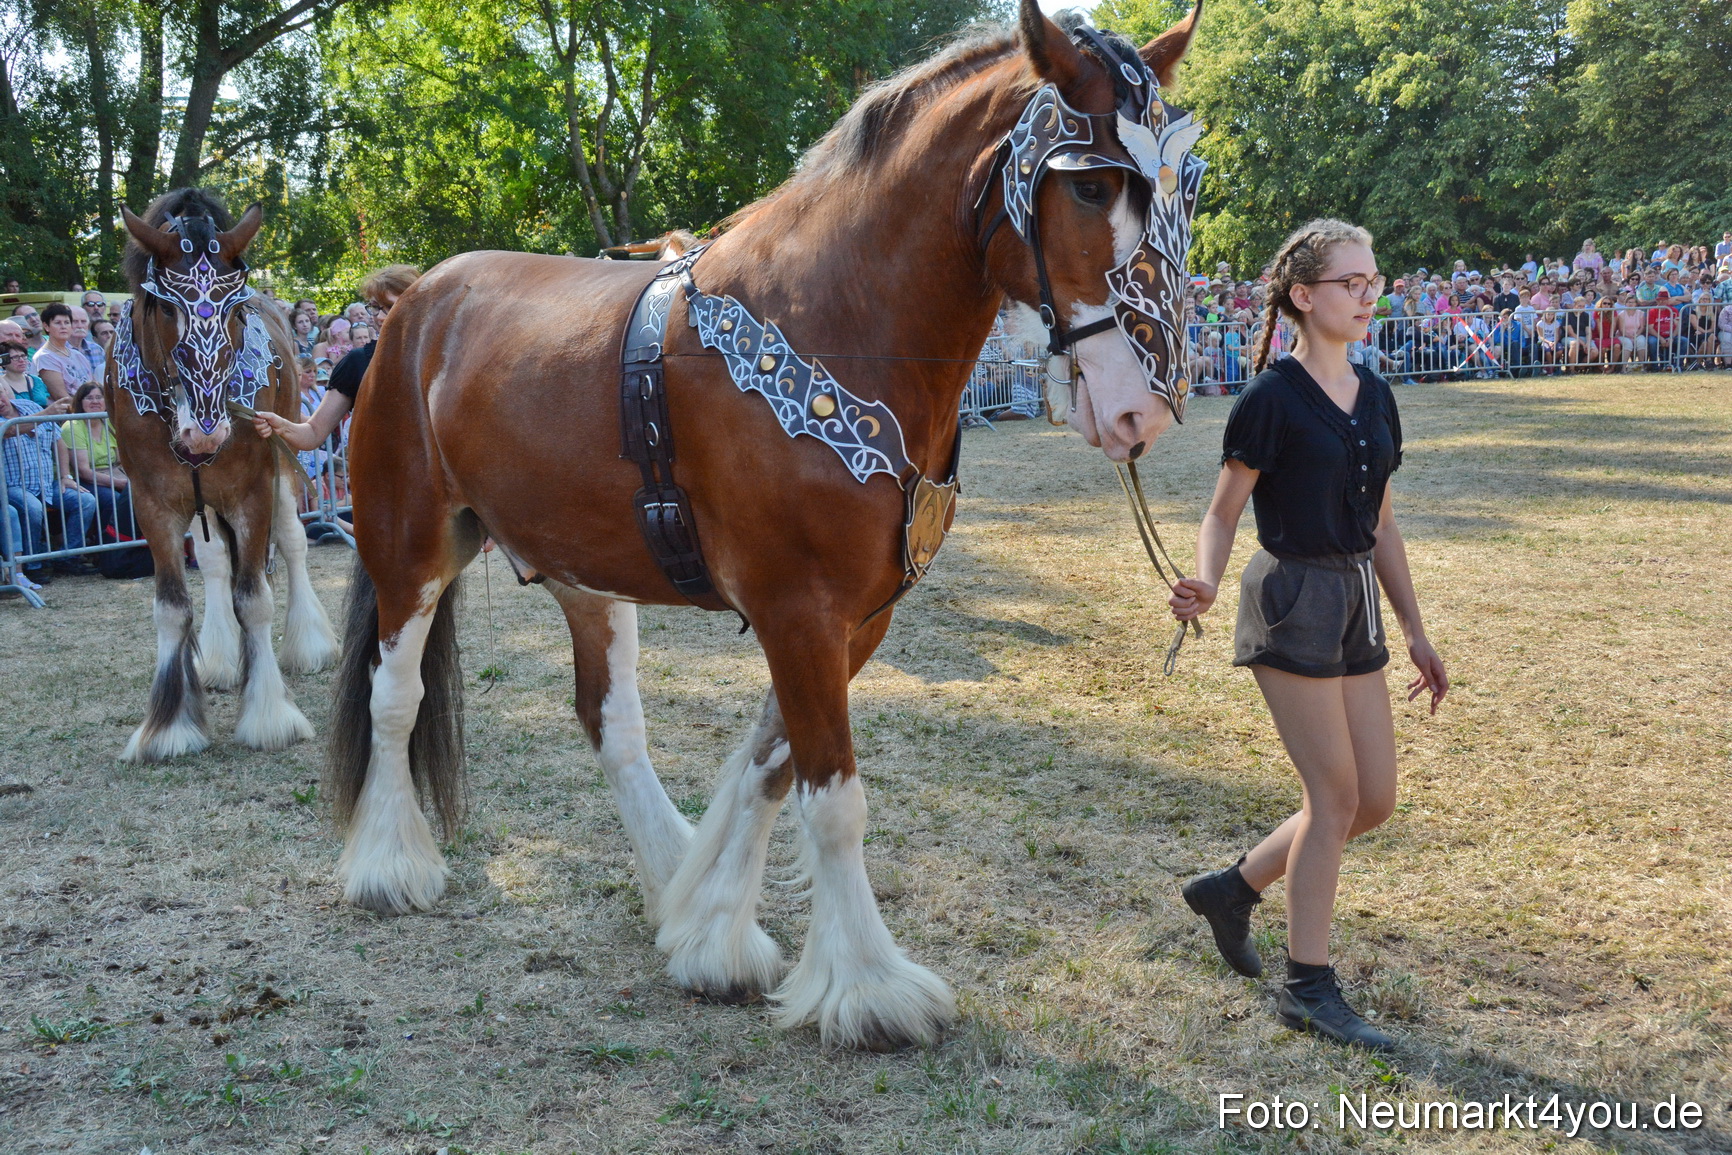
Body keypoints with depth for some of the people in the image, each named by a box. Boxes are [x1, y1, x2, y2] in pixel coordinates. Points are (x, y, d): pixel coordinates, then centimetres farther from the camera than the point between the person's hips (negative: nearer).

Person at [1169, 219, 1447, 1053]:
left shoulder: (1374, 397, 10)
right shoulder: (1271, 399, -11)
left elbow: (1380, 526, 16)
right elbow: (1222, 515, -7)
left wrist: (1415, 634, 15)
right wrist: (1204, 587, -27)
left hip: (1356, 606, 8)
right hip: (1292, 600, -8)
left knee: (1375, 799, 8)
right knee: (1337, 796, -4)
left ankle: (1233, 888, 26)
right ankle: (1308, 988, 9)